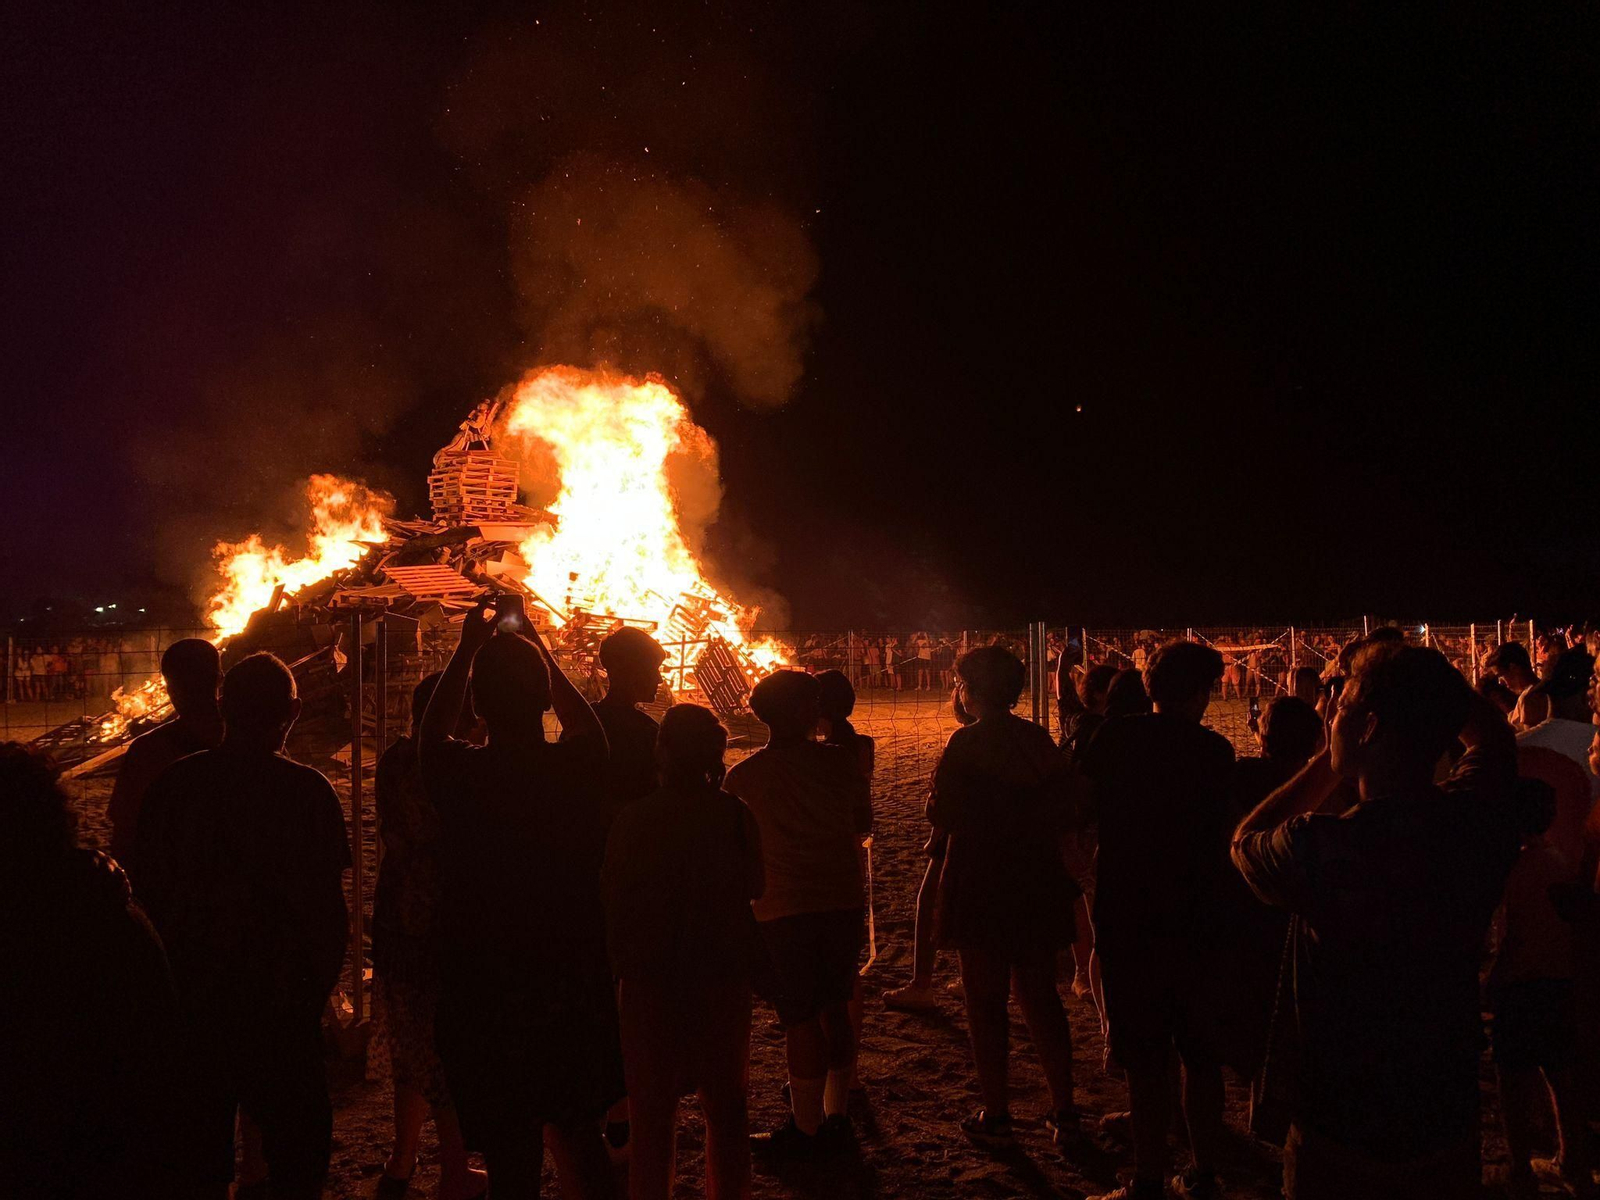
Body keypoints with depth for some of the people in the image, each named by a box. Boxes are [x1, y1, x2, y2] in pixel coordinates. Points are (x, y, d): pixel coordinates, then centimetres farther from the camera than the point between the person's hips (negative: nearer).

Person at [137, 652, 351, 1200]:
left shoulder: (174, 782, -7)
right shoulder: (309, 790, -15)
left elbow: (149, 888, 1)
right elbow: (329, 903, -11)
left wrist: (163, 975, 14)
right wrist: (322, 980, 4)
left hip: (192, 991, 3)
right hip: (284, 992, -3)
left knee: (201, 1125, 19)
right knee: (294, 1128, 12)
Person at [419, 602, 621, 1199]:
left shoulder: (461, 776, -16)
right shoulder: (579, 767, -11)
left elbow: (432, 729, 9)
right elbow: (584, 720, 15)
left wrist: (468, 647, 16)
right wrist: (537, 647, 18)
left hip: (485, 999, -2)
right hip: (575, 988, 3)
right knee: (577, 1130, 23)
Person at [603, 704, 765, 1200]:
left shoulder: (635, 818, -15)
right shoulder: (736, 814, -10)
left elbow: (612, 898, -8)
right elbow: (754, 887, 2)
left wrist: (620, 963, 7)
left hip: (652, 978, -2)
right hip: (724, 974, 2)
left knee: (653, 1110, 12)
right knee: (726, 1105, 17)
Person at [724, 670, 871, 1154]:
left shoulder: (744, 776, -9)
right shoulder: (840, 761, -3)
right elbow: (863, 826, 10)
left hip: (784, 910, -3)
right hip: (844, 902, 3)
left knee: (800, 1019, 4)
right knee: (835, 1009, 16)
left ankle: (805, 1128, 12)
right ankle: (836, 1111, 27)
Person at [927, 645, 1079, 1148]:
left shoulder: (966, 742, -15)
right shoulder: (1039, 738, 2)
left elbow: (942, 815, -15)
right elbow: (1061, 812, 6)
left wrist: (936, 794, 4)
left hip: (981, 884, -5)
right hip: (1038, 883, 6)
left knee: (985, 1001, 6)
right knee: (1039, 994, 16)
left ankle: (996, 1115, 11)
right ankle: (1063, 1108, 19)